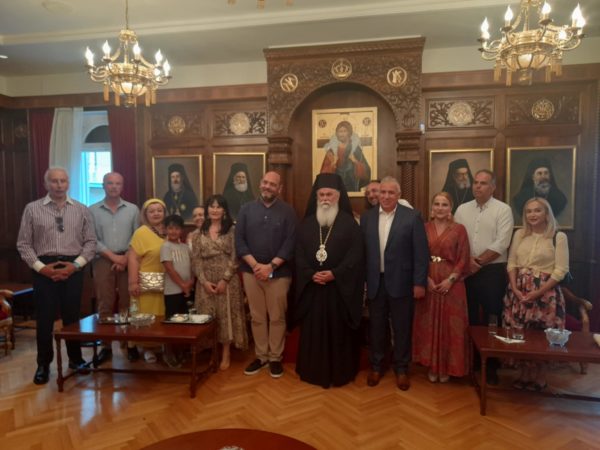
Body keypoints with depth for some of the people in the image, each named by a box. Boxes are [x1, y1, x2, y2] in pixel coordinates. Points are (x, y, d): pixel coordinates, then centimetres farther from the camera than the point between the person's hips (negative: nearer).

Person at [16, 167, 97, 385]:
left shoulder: (82, 210, 5)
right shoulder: (32, 209, 1)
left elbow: (90, 241, 3)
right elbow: (24, 244, 0)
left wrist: (75, 264, -9)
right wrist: (41, 267, -10)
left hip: (73, 268, 1)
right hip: (44, 269, -1)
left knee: (72, 316, 9)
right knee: (44, 318, 5)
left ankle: (75, 359, 25)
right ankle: (43, 365, 21)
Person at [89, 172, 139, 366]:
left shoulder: (133, 209, 7)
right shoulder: (93, 210, 5)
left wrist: (125, 258, -8)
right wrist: (113, 256, -10)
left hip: (128, 261, 0)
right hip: (103, 261, 0)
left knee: (128, 304, 3)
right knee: (105, 305, 3)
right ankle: (106, 346, 11)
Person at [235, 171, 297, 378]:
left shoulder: (287, 211, 0)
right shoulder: (246, 209, 6)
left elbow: (290, 243, -7)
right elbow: (239, 240, 0)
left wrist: (271, 266, -15)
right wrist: (255, 264, -11)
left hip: (279, 272, -2)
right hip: (251, 271, 2)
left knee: (277, 317, 6)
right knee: (257, 317, 10)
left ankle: (275, 357, 20)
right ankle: (260, 356, 24)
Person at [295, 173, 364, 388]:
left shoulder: (349, 223, -1)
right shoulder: (307, 224, 8)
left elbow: (356, 254, -8)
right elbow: (299, 253, 4)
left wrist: (335, 273, -18)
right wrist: (311, 274, -12)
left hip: (341, 286, -2)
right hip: (311, 285, 3)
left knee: (339, 329, 5)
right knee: (313, 329, 8)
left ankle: (340, 372, 20)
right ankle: (314, 371, 23)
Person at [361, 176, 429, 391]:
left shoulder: (412, 217, -5)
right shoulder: (367, 217, 4)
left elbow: (420, 252, -6)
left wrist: (419, 282, -9)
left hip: (400, 282, -2)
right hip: (375, 282, 2)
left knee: (402, 328, 10)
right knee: (376, 327, 13)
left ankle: (401, 368, 28)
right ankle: (376, 366, 31)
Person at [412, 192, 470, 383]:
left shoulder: (459, 229, 0)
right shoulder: (424, 228, 4)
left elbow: (463, 259, -2)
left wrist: (450, 279, -12)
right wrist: (426, 279, -9)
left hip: (451, 283, -1)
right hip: (428, 282, 2)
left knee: (449, 325, 5)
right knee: (428, 324, 7)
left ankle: (446, 367, 21)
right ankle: (432, 366, 22)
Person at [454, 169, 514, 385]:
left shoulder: (503, 210, -4)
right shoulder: (462, 209, 7)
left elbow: (501, 244, -12)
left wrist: (479, 262, -12)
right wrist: (467, 261, -10)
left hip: (492, 271, -3)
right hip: (467, 271, 4)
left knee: (491, 318, 4)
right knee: (470, 317, 12)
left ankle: (492, 366, 19)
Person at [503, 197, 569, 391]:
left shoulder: (559, 237, -4)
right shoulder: (519, 234, 8)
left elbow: (561, 270, -8)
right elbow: (511, 264, 7)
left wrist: (538, 292, -15)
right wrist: (515, 288, -7)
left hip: (545, 292, -3)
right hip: (519, 291, 4)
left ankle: (539, 378, 20)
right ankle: (525, 375, 23)